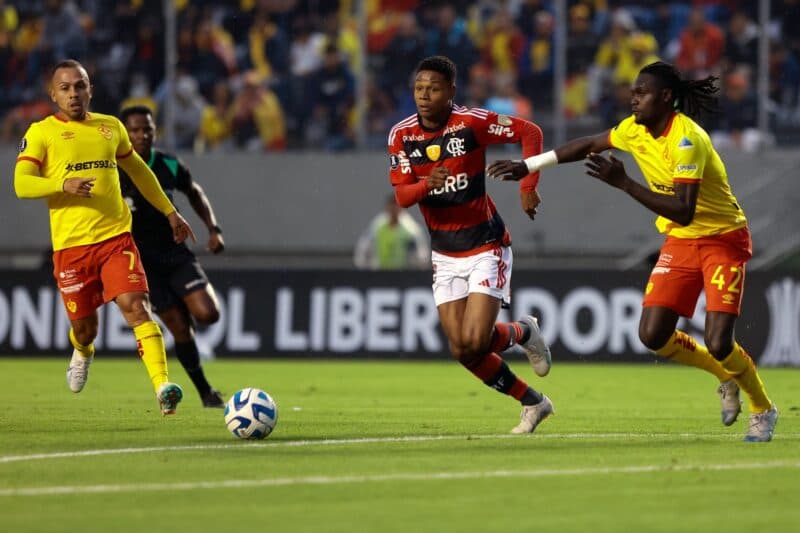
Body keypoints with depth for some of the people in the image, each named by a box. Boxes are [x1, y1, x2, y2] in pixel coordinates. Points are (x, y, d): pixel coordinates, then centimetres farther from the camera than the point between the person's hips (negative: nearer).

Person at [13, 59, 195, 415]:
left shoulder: (111, 127, 13)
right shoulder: (41, 132, 1)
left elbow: (138, 171, 28)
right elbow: (21, 184, -9)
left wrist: (169, 212, 29)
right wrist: (63, 185, -26)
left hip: (115, 237, 1)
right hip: (70, 245, -1)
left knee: (136, 307, -18)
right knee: (83, 326, 9)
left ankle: (162, 387, -26)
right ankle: (82, 352, 47)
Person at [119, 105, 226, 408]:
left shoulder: (169, 166, -3)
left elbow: (194, 193, 16)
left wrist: (213, 229, 5)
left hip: (174, 252, 3)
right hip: (140, 260, -3)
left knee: (207, 314, -16)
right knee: (179, 327, -9)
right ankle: (205, 393, 7)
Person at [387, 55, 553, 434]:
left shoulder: (472, 122, -15)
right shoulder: (401, 135, -4)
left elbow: (530, 132, -7)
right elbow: (401, 196, -8)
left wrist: (528, 186, -16)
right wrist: (426, 185, -30)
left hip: (485, 246, -4)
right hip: (444, 253, 4)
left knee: (476, 342, -17)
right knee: (461, 350, -2)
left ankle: (524, 332, 18)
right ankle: (533, 404, 18)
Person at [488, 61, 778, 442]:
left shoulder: (686, 139, -26)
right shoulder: (635, 130, -2)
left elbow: (684, 212, -33)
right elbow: (588, 145, 16)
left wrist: (624, 183, -35)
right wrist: (527, 166, 14)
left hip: (723, 239, -7)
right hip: (680, 241, 7)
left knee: (718, 343, -18)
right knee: (653, 335, -7)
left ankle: (763, 411, 11)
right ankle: (727, 378, 19)